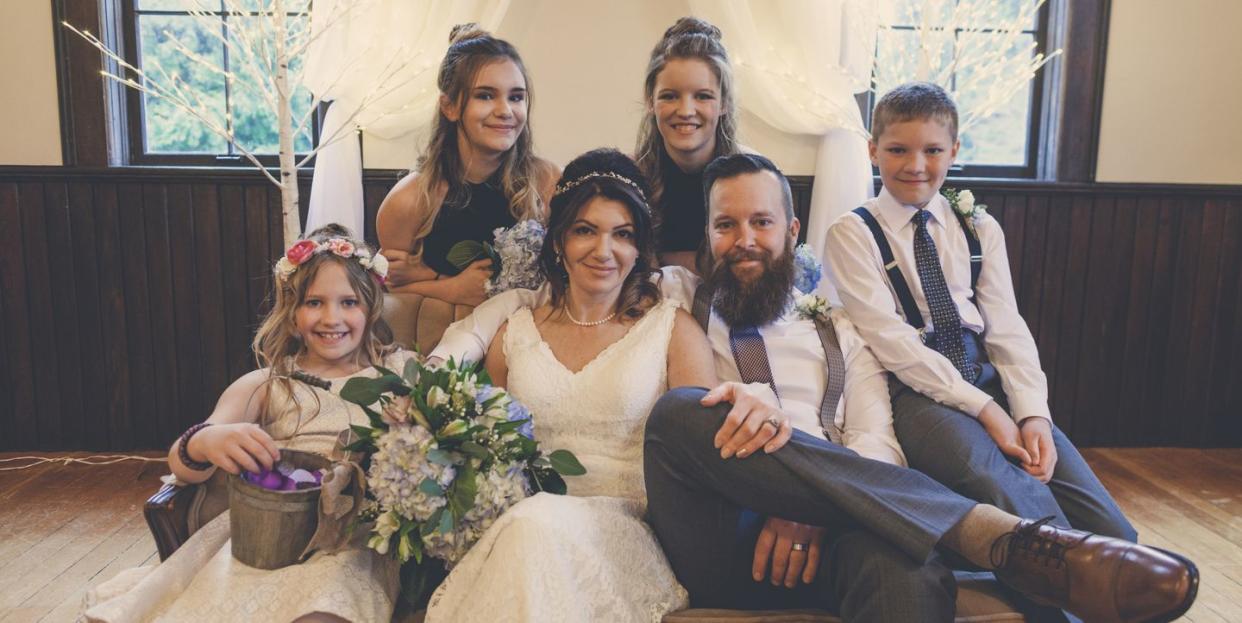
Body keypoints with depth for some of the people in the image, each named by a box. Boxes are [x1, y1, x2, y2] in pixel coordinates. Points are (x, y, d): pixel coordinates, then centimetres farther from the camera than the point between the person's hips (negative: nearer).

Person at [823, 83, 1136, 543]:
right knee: (1013, 494, -35)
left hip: (990, 379, 5)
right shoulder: (852, 235, 2)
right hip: (916, 390, -5)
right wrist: (984, 409, -14)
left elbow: (1007, 328, 8)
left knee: (1112, 533, -15)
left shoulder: (980, 229, 17)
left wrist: (1033, 414, -10)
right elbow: (891, 339, -8)